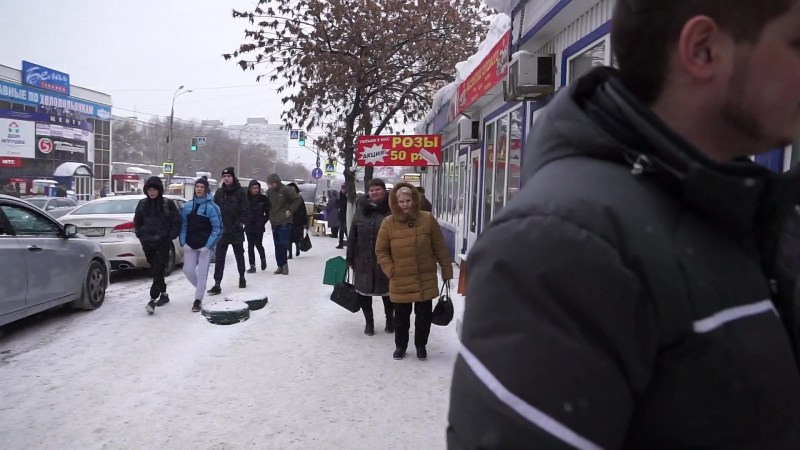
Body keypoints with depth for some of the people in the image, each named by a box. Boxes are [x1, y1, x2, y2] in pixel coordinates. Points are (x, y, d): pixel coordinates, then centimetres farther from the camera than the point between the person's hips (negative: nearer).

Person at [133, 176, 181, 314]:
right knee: (155, 271, 13)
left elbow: (176, 221, -1)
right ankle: (163, 294, 28)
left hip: (163, 243, -5)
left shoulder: (168, 204, -4)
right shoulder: (142, 203, 7)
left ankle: (153, 300, -15)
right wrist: (141, 235, 8)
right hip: (147, 243, 5)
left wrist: (170, 237, -6)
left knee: (158, 271, -11)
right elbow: (137, 222, 18)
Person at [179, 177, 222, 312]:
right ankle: (201, 289, 30)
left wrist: (209, 244, -15)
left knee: (202, 273, 0)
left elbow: (217, 228, -10)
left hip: (205, 245, -4)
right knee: (188, 270, 3)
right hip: (190, 245, 5)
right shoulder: (188, 206, 6)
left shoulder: (211, 207, -9)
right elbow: (183, 225, 10)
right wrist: (183, 241, 0)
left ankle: (198, 300, 10)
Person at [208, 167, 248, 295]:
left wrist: (240, 223, -16)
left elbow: (244, 210, -7)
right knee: (219, 258, -3)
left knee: (239, 255, 15)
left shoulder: (240, 192, -4)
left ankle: (242, 277, 34)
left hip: (236, 230, -2)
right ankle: (217, 284, -4)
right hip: (222, 230, 2)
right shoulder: (219, 192, 6)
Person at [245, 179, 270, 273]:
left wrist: (264, 221, -3)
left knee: (258, 244, -7)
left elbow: (268, 211, 4)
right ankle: (252, 266, 11)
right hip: (249, 226, 2)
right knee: (250, 246, 4)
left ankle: (263, 258, 23)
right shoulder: (246, 198, 0)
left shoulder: (263, 198, -2)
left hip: (259, 226, -2)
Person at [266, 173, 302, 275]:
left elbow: (298, 200, -7)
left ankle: (283, 264, 2)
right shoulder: (269, 191, 8)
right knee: (277, 245, 7)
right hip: (274, 222, 6)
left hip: (285, 222, -6)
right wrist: (270, 215, 10)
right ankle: (280, 265, 13)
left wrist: (290, 210, -11)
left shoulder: (286, 190, -9)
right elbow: (267, 204, 22)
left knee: (283, 243, -10)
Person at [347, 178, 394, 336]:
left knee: (387, 292, 12)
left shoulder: (392, 210, -8)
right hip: (363, 260, 3)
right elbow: (352, 236, 5)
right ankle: (369, 322, 30)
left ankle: (390, 319, 35)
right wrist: (350, 258, 3)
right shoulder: (361, 209, 2)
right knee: (364, 291, 12)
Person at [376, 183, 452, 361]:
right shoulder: (388, 223, -7)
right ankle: (400, 345, 35)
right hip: (400, 282, 0)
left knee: (424, 315, 12)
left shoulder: (427, 219, -7)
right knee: (401, 316, 14)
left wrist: (447, 270, 2)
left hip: (426, 280, 0)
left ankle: (421, 345, 33)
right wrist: (390, 270, -8)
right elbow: (381, 251, 2)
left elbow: (440, 248, -1)